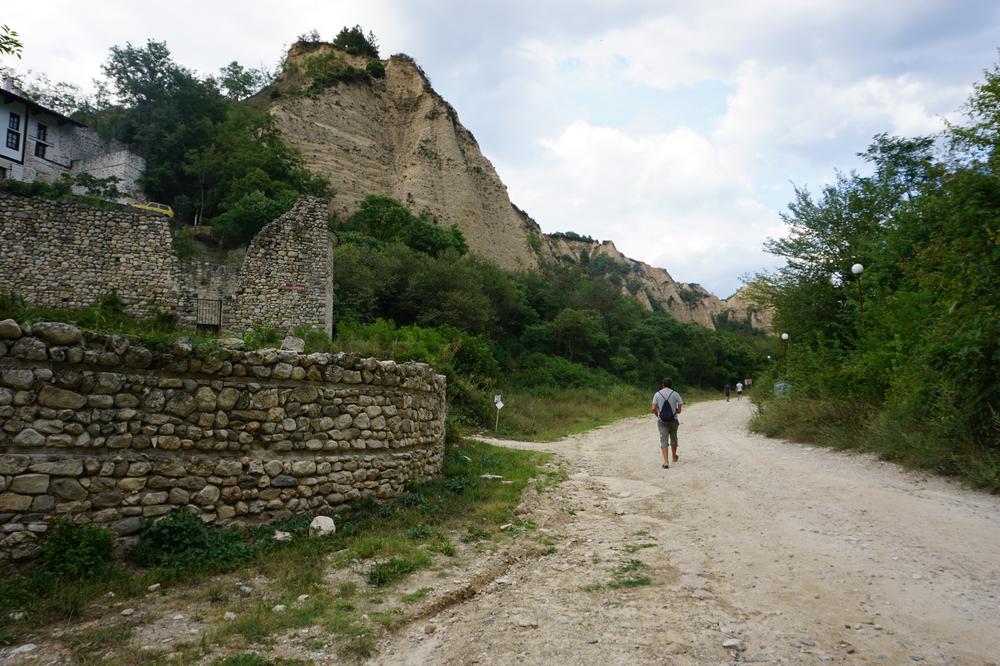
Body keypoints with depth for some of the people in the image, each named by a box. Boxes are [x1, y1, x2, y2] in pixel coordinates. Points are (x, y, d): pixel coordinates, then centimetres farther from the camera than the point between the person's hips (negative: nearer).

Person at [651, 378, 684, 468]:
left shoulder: (657, 394, -1)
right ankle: (674, 457, 41)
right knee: (673, 438, 21)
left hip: (662, 420, -1)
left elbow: (654, 409, -7)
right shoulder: (675, 394, -2)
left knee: (664, 441, -3)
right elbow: (680, 408, -4)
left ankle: (666, 462, -16)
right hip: (673, 420, 1)